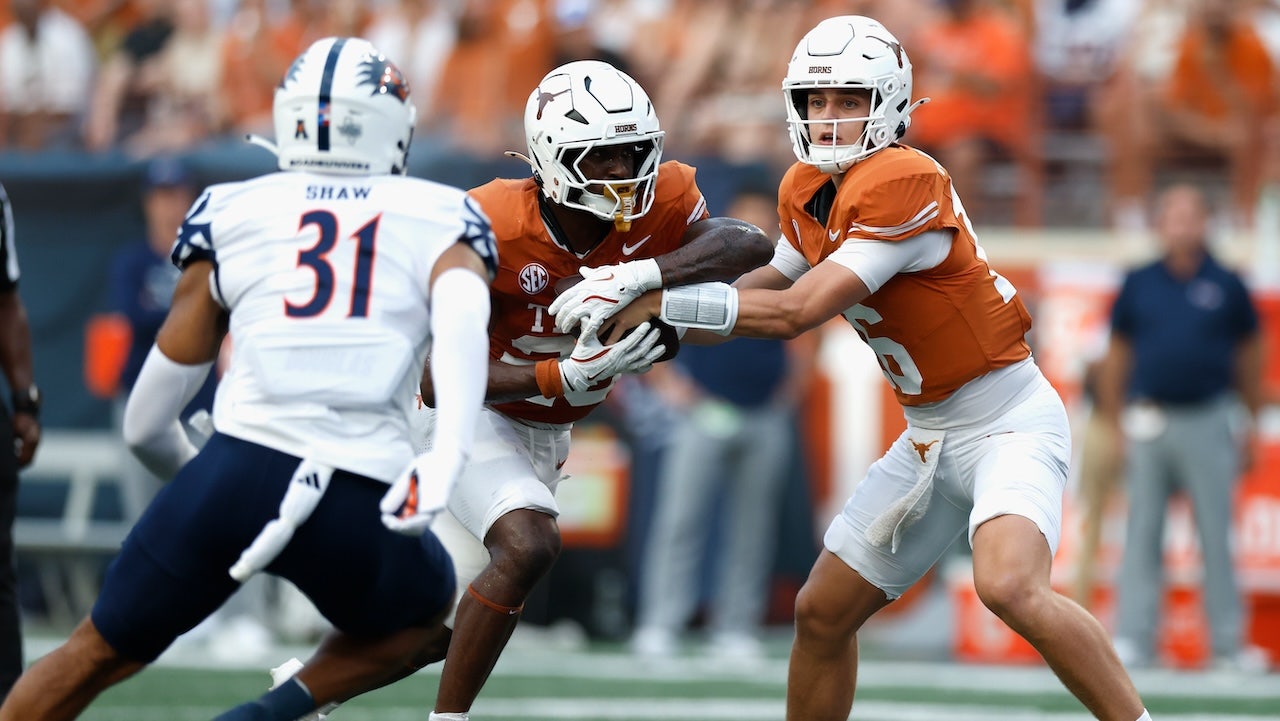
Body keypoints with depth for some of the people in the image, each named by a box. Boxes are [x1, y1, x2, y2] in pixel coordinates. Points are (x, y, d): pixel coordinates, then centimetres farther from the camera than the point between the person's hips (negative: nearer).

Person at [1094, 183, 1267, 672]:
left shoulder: (1226, 287, 3)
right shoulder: (1139, 284, 5)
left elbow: (1249, 357, 12)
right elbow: (1116, 357, 11)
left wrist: (1250, 426, 12)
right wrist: (1114, 425, 7)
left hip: (1209, 422, -1)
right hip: (1149, 424, 1)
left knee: (1216, 536, 1)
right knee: (1142, 536, 2)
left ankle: (1228, 642, 7)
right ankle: (1133, 641, 4)